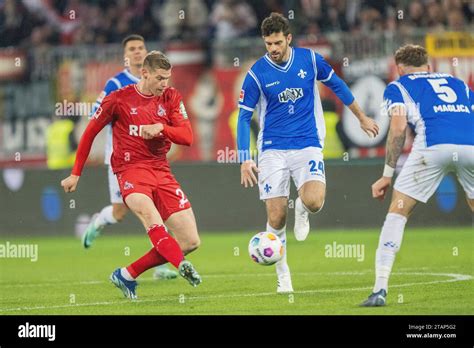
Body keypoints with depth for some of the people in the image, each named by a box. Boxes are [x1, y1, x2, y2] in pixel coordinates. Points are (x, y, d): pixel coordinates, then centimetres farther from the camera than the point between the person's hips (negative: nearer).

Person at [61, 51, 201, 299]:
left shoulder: (171, 98, 7)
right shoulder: (119, 99, -2)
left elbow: (187, 137, -1)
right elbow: (90, 133, 8)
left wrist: (161, 127, -21)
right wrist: (75, 174, 10)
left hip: (161, 171, 5)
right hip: (131, 170, -5)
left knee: (191, 241, -2)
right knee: (149, 213, -39)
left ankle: (127, 276, 7)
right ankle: (182, 266, -55)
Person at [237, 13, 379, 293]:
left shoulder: (310, 59, -3)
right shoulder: (257, 73, -7)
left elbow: (336, 84, 15)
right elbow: (244, 117, 0)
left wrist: (362, 117, 23)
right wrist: (245, 160, -8)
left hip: (308, 146, 0)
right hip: (273, 150, 0)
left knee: (314, 201, -24)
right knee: (276, 218, -6)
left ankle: (301, 209, 14)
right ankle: (283, 275, 15)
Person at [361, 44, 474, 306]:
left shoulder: (397, 87, 23)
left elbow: (398, 127, 6)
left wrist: (387, 174, 9)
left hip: (433, 145, -3)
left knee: (397, 212, 10)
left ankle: (380, 289, 1)